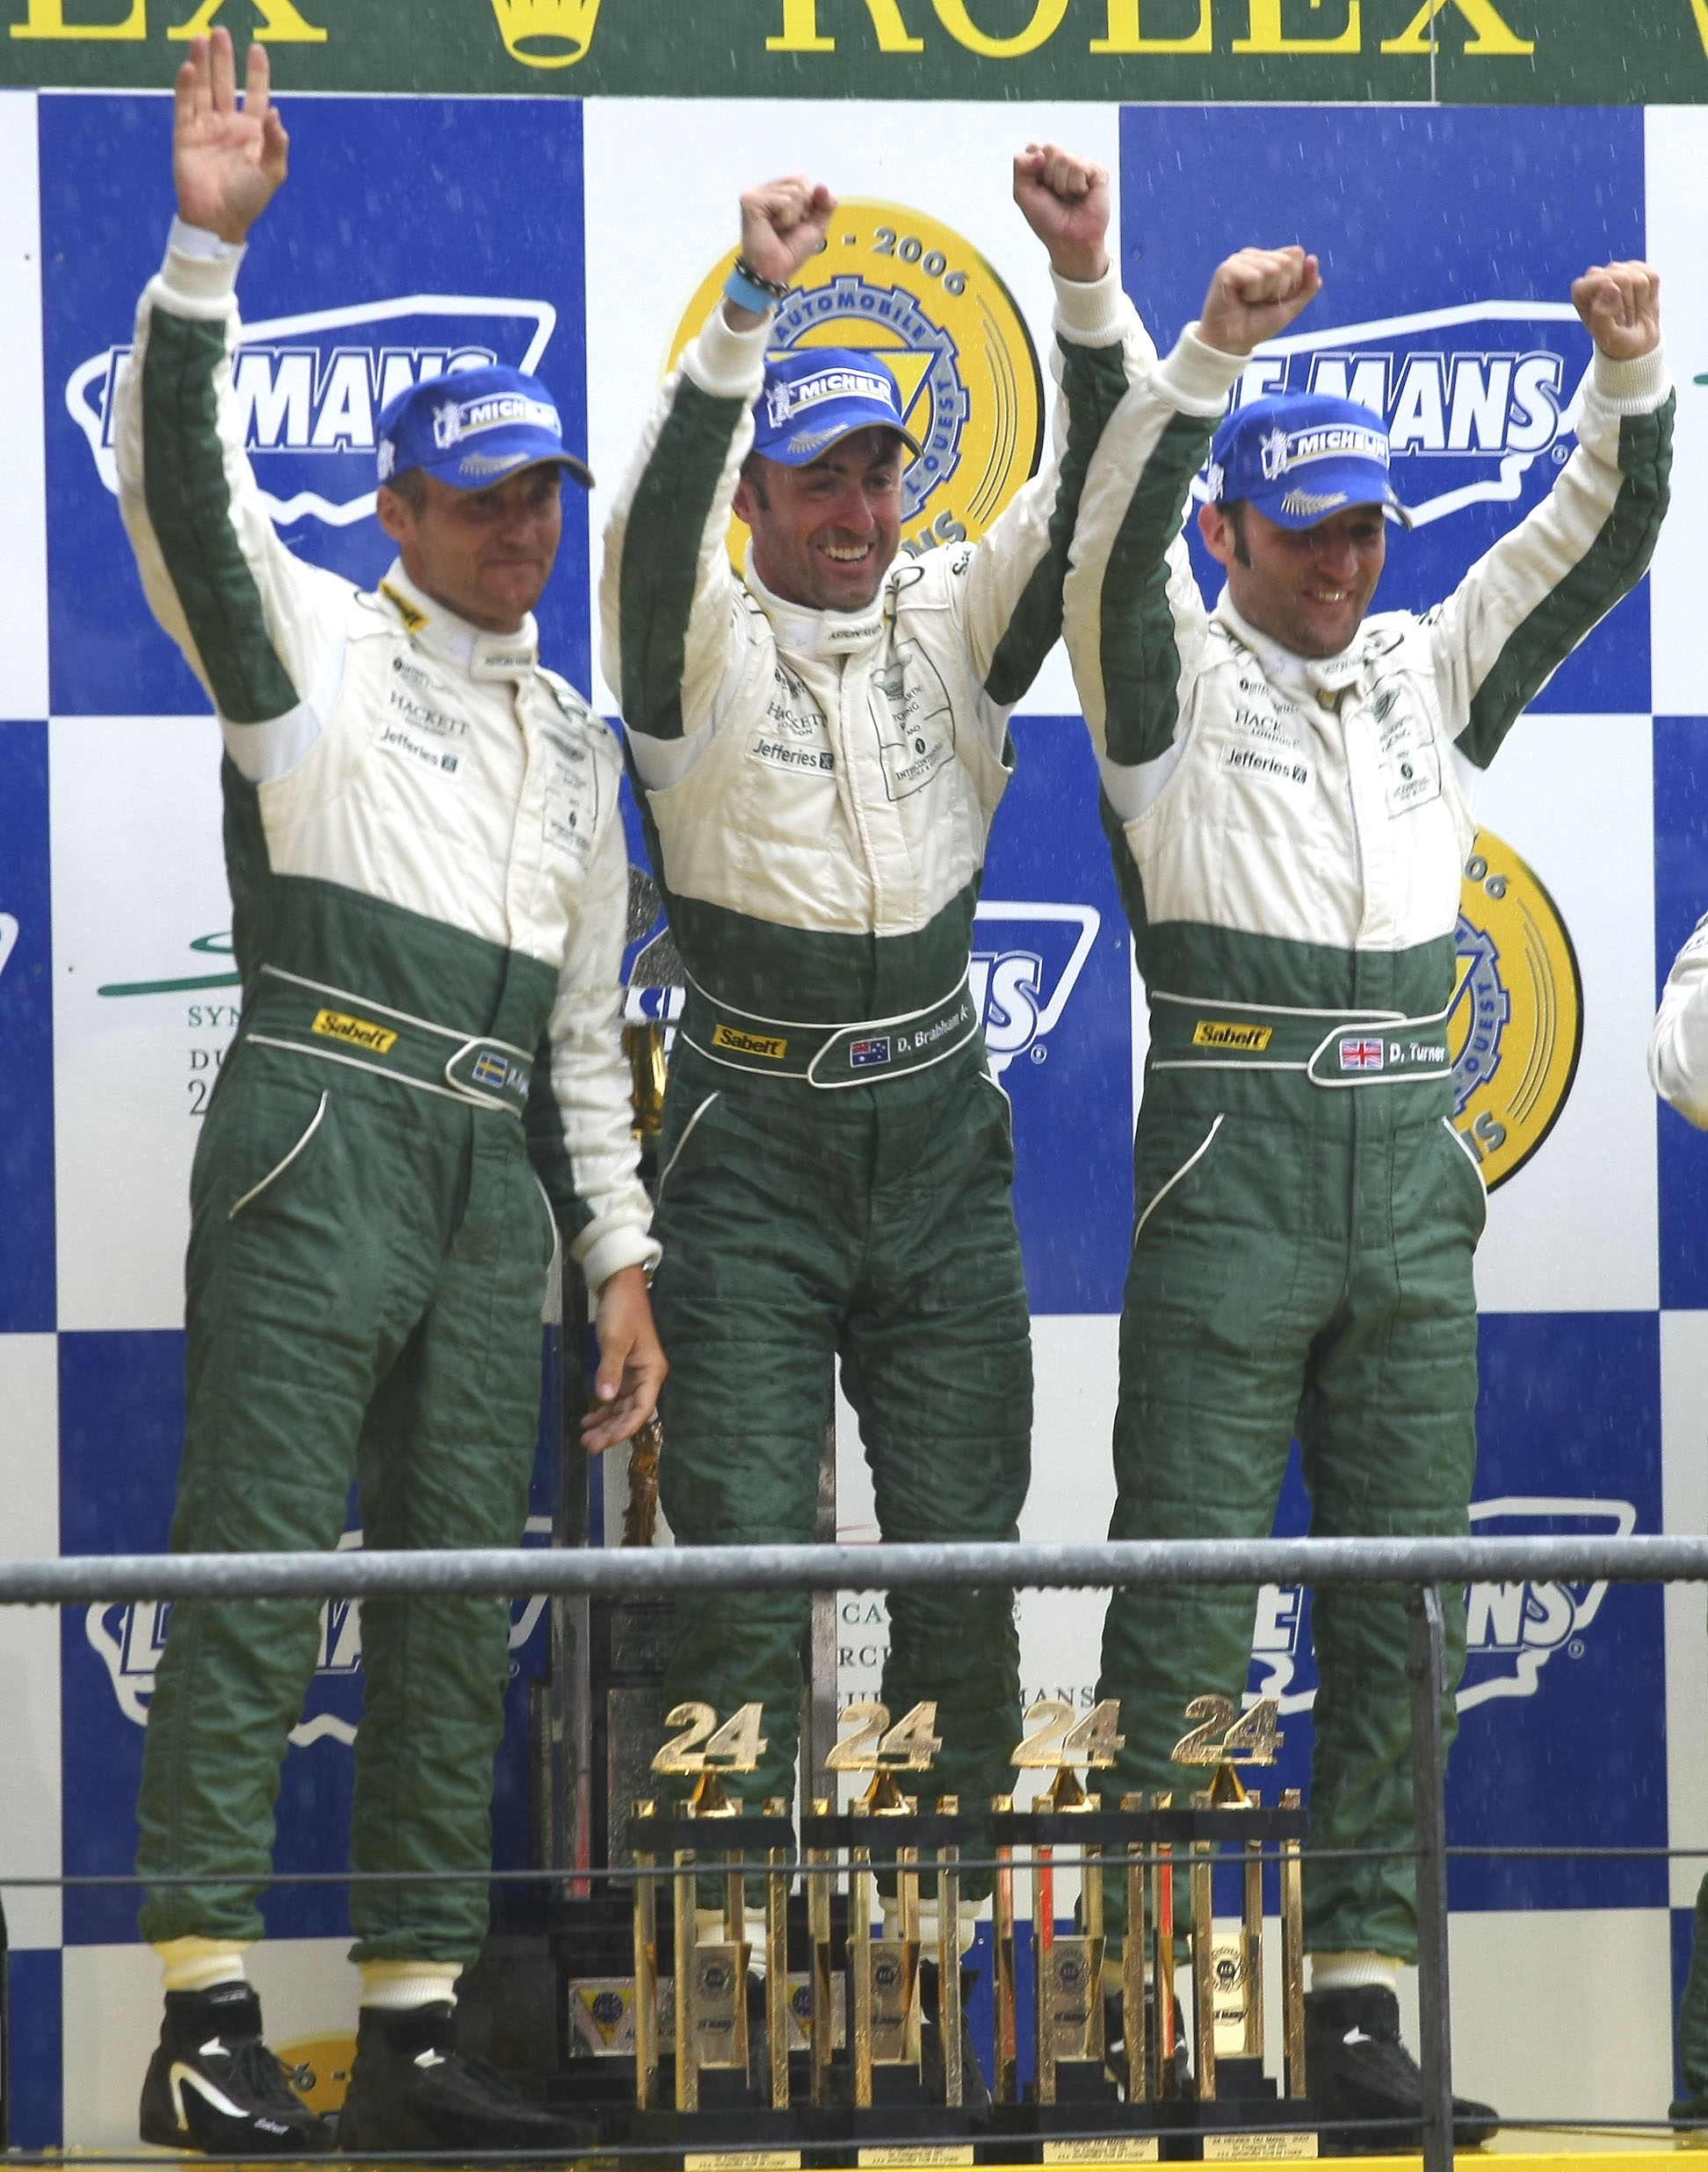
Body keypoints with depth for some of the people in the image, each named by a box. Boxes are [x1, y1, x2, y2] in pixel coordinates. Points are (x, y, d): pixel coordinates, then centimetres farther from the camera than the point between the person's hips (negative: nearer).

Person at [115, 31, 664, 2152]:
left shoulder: (577, 743, 24)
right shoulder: (316, 647, 6)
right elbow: (180, 477, -11)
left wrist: (620, 1251, 18)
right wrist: (206, 246, -23)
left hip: (495, 1186, 7)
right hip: (320, 1143, -7)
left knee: (460, 1603, 4)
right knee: (258, 1566, -11)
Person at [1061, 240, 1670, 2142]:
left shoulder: (1430, 673, 16)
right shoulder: (1174, 677, 4)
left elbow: (1598, 540, 12)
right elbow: (1115, 538, -14)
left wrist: (1631, 373, -5)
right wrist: (1211, 349, -26)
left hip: (1410, 1181, 5)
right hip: (1228, 1177, -5)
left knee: (1399, 1606, 3)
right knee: (1184, 1605, -6)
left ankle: (1358, 1989, 6)